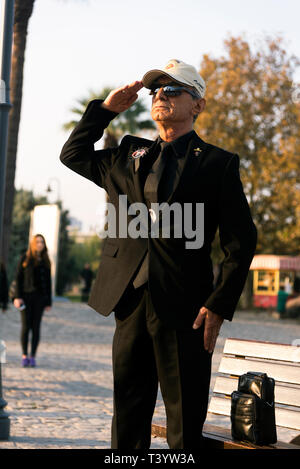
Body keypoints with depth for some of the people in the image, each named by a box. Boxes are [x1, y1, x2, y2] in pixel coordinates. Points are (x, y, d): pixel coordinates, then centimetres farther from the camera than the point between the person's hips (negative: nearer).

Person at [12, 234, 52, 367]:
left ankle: (32, 356, 5)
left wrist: (49, 301, 6)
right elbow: (18, 278, -1)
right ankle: (24, 356, 4)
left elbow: (48, 282, 10)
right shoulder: (25, 258, 2)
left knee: (36, 327, 0)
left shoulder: (46, 262, 9)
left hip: (39, 297, 2)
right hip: (26, 296, -2)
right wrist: (17, 297, -11)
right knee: (26, 327, -4)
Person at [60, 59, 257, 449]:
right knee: (129, 415, 10)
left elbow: (241, 241, -1)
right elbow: (73, 153, 29)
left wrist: (220, 304, -11)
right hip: (131, 303, 5)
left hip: (185, 311, -4)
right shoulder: (129, 156, 17)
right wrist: (106, 108, 16)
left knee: (186, 422, 0)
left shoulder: (218, 163, 2)